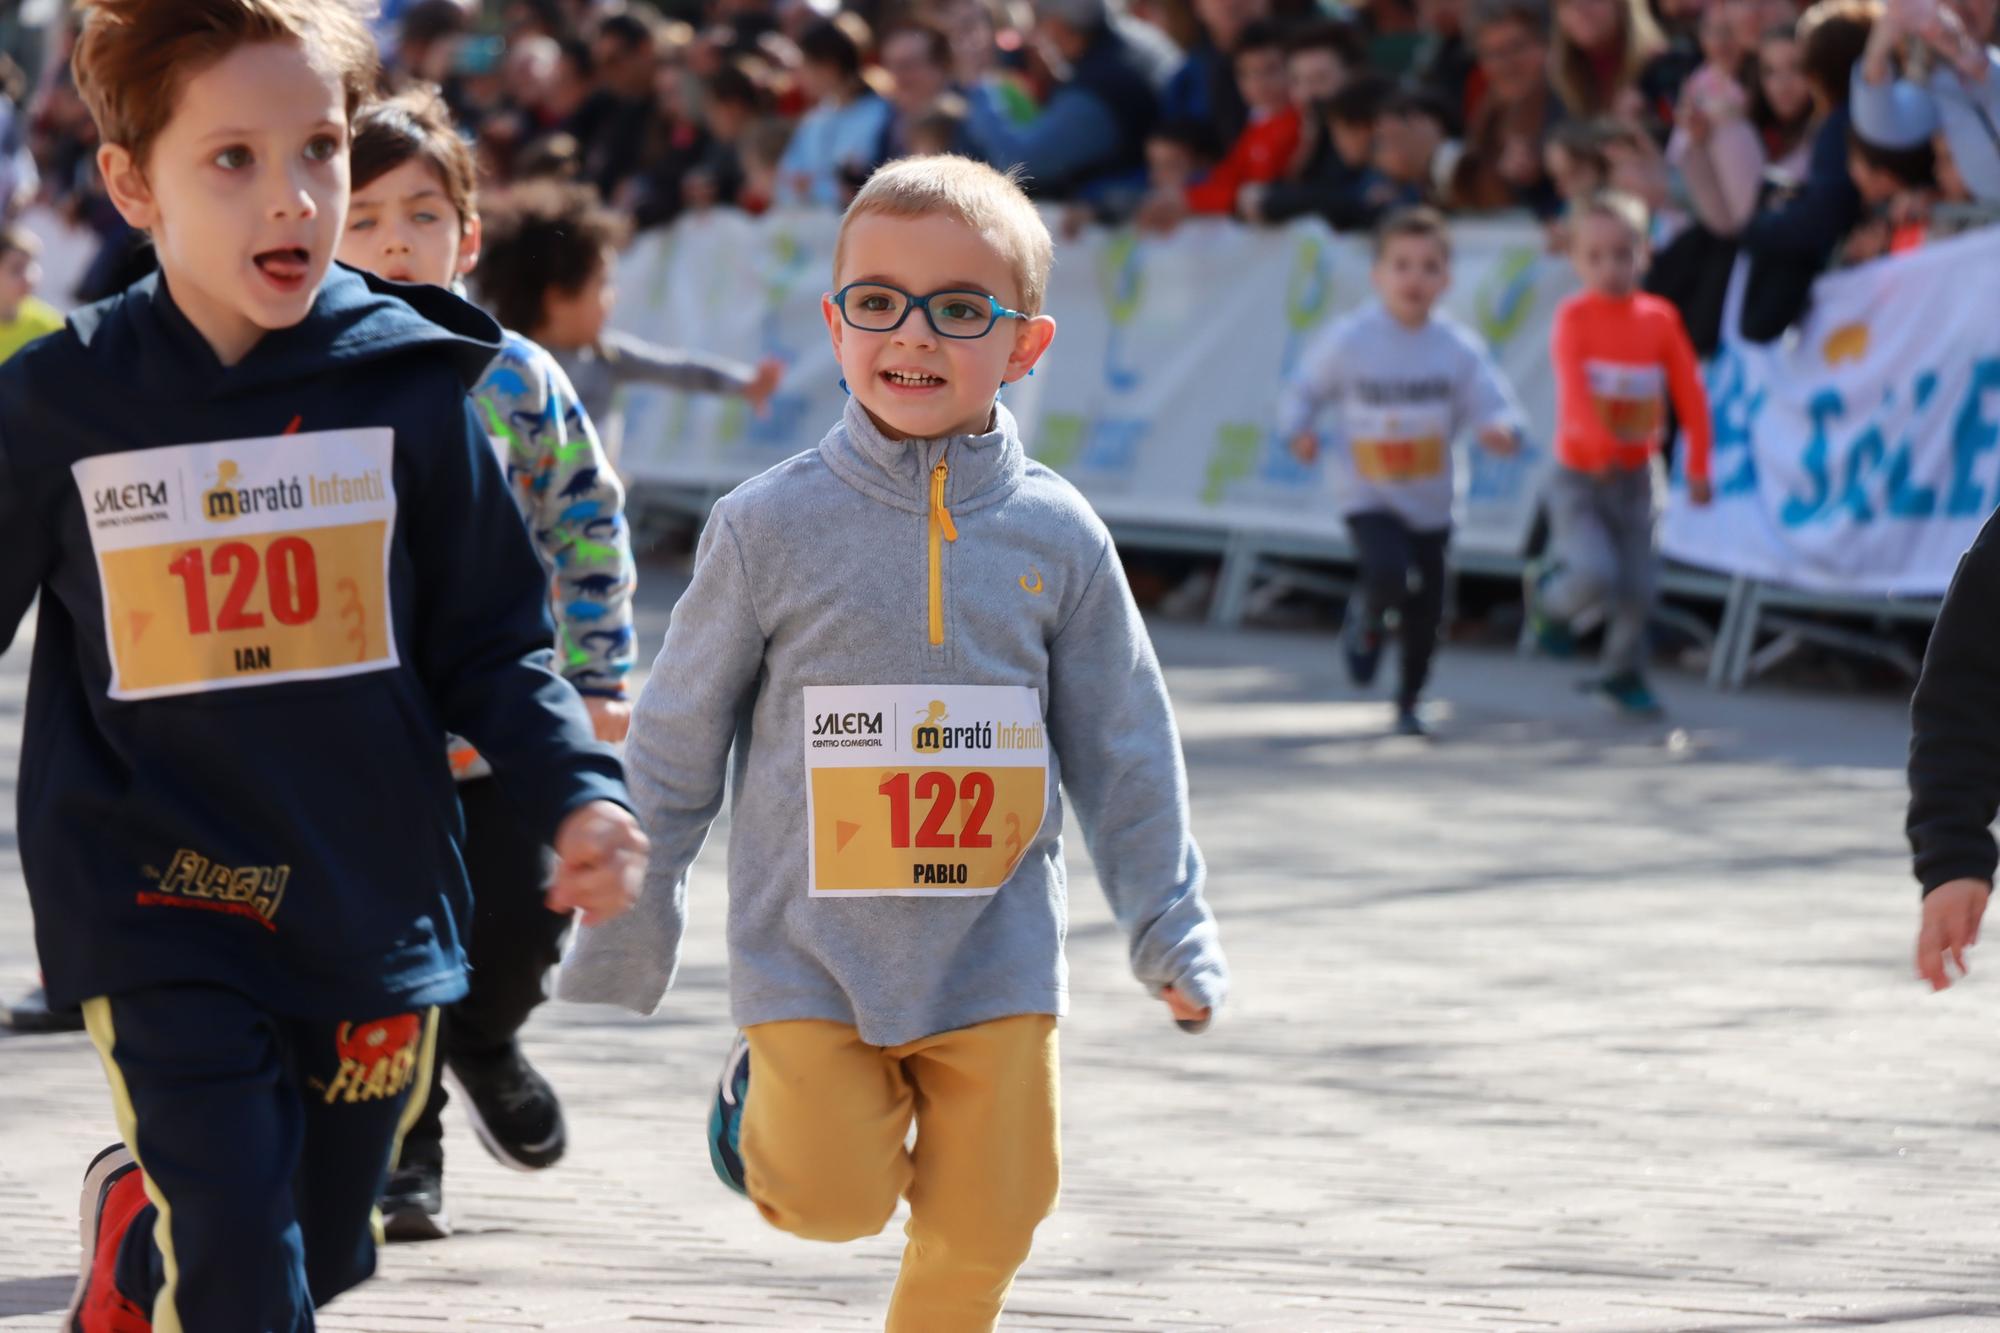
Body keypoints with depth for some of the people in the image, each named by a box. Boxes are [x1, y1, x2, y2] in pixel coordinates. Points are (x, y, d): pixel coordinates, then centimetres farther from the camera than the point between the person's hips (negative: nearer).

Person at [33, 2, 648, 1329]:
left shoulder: (407, 386, -3)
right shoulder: (57, 404, -5)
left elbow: (493, 644, 4)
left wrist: (581, 794, -12)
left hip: (371, 908, 3)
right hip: (160, 914, -2)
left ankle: (139, 1225, 48)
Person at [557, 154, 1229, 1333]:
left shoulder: (1060, 539, -1)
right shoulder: (772, 527, -6)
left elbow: (1124, 755, 9)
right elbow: (676, 748, 2)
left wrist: (1173, 935, 10)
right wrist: (624, 945, 6)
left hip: (994, 959, 2)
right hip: (810, 956, -2)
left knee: (984, 1227, 0)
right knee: (833, 1202, -10)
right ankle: (767, 1100, 23)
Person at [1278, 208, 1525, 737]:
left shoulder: (1459, 347, -5)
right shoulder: (1347, 341, -9)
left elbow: (1492, 404, -8)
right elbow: (1303, 390, 2)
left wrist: (1502, 429, -31)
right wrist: (1297, 430, -17)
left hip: (1430, 502, 3)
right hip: (1368, 496, -3)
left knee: (1426, 613, 6)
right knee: (1391, 574, -27)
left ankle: (1409, 705, 30)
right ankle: (1367, 622, 10)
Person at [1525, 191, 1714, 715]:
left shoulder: (1660, 319, -1)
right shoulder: (1574, 317, -11)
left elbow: (1689, 393, 0)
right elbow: (1573, 386, -24)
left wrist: (1698, 467, -5)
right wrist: (1600, 444, -40)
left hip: (1636, 474, 4)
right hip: (1580, 474, -4)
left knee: (1637, 584, 6)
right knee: (1595, 572, -19)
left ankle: (1623, 673, 28)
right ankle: (1549, 596, 15)